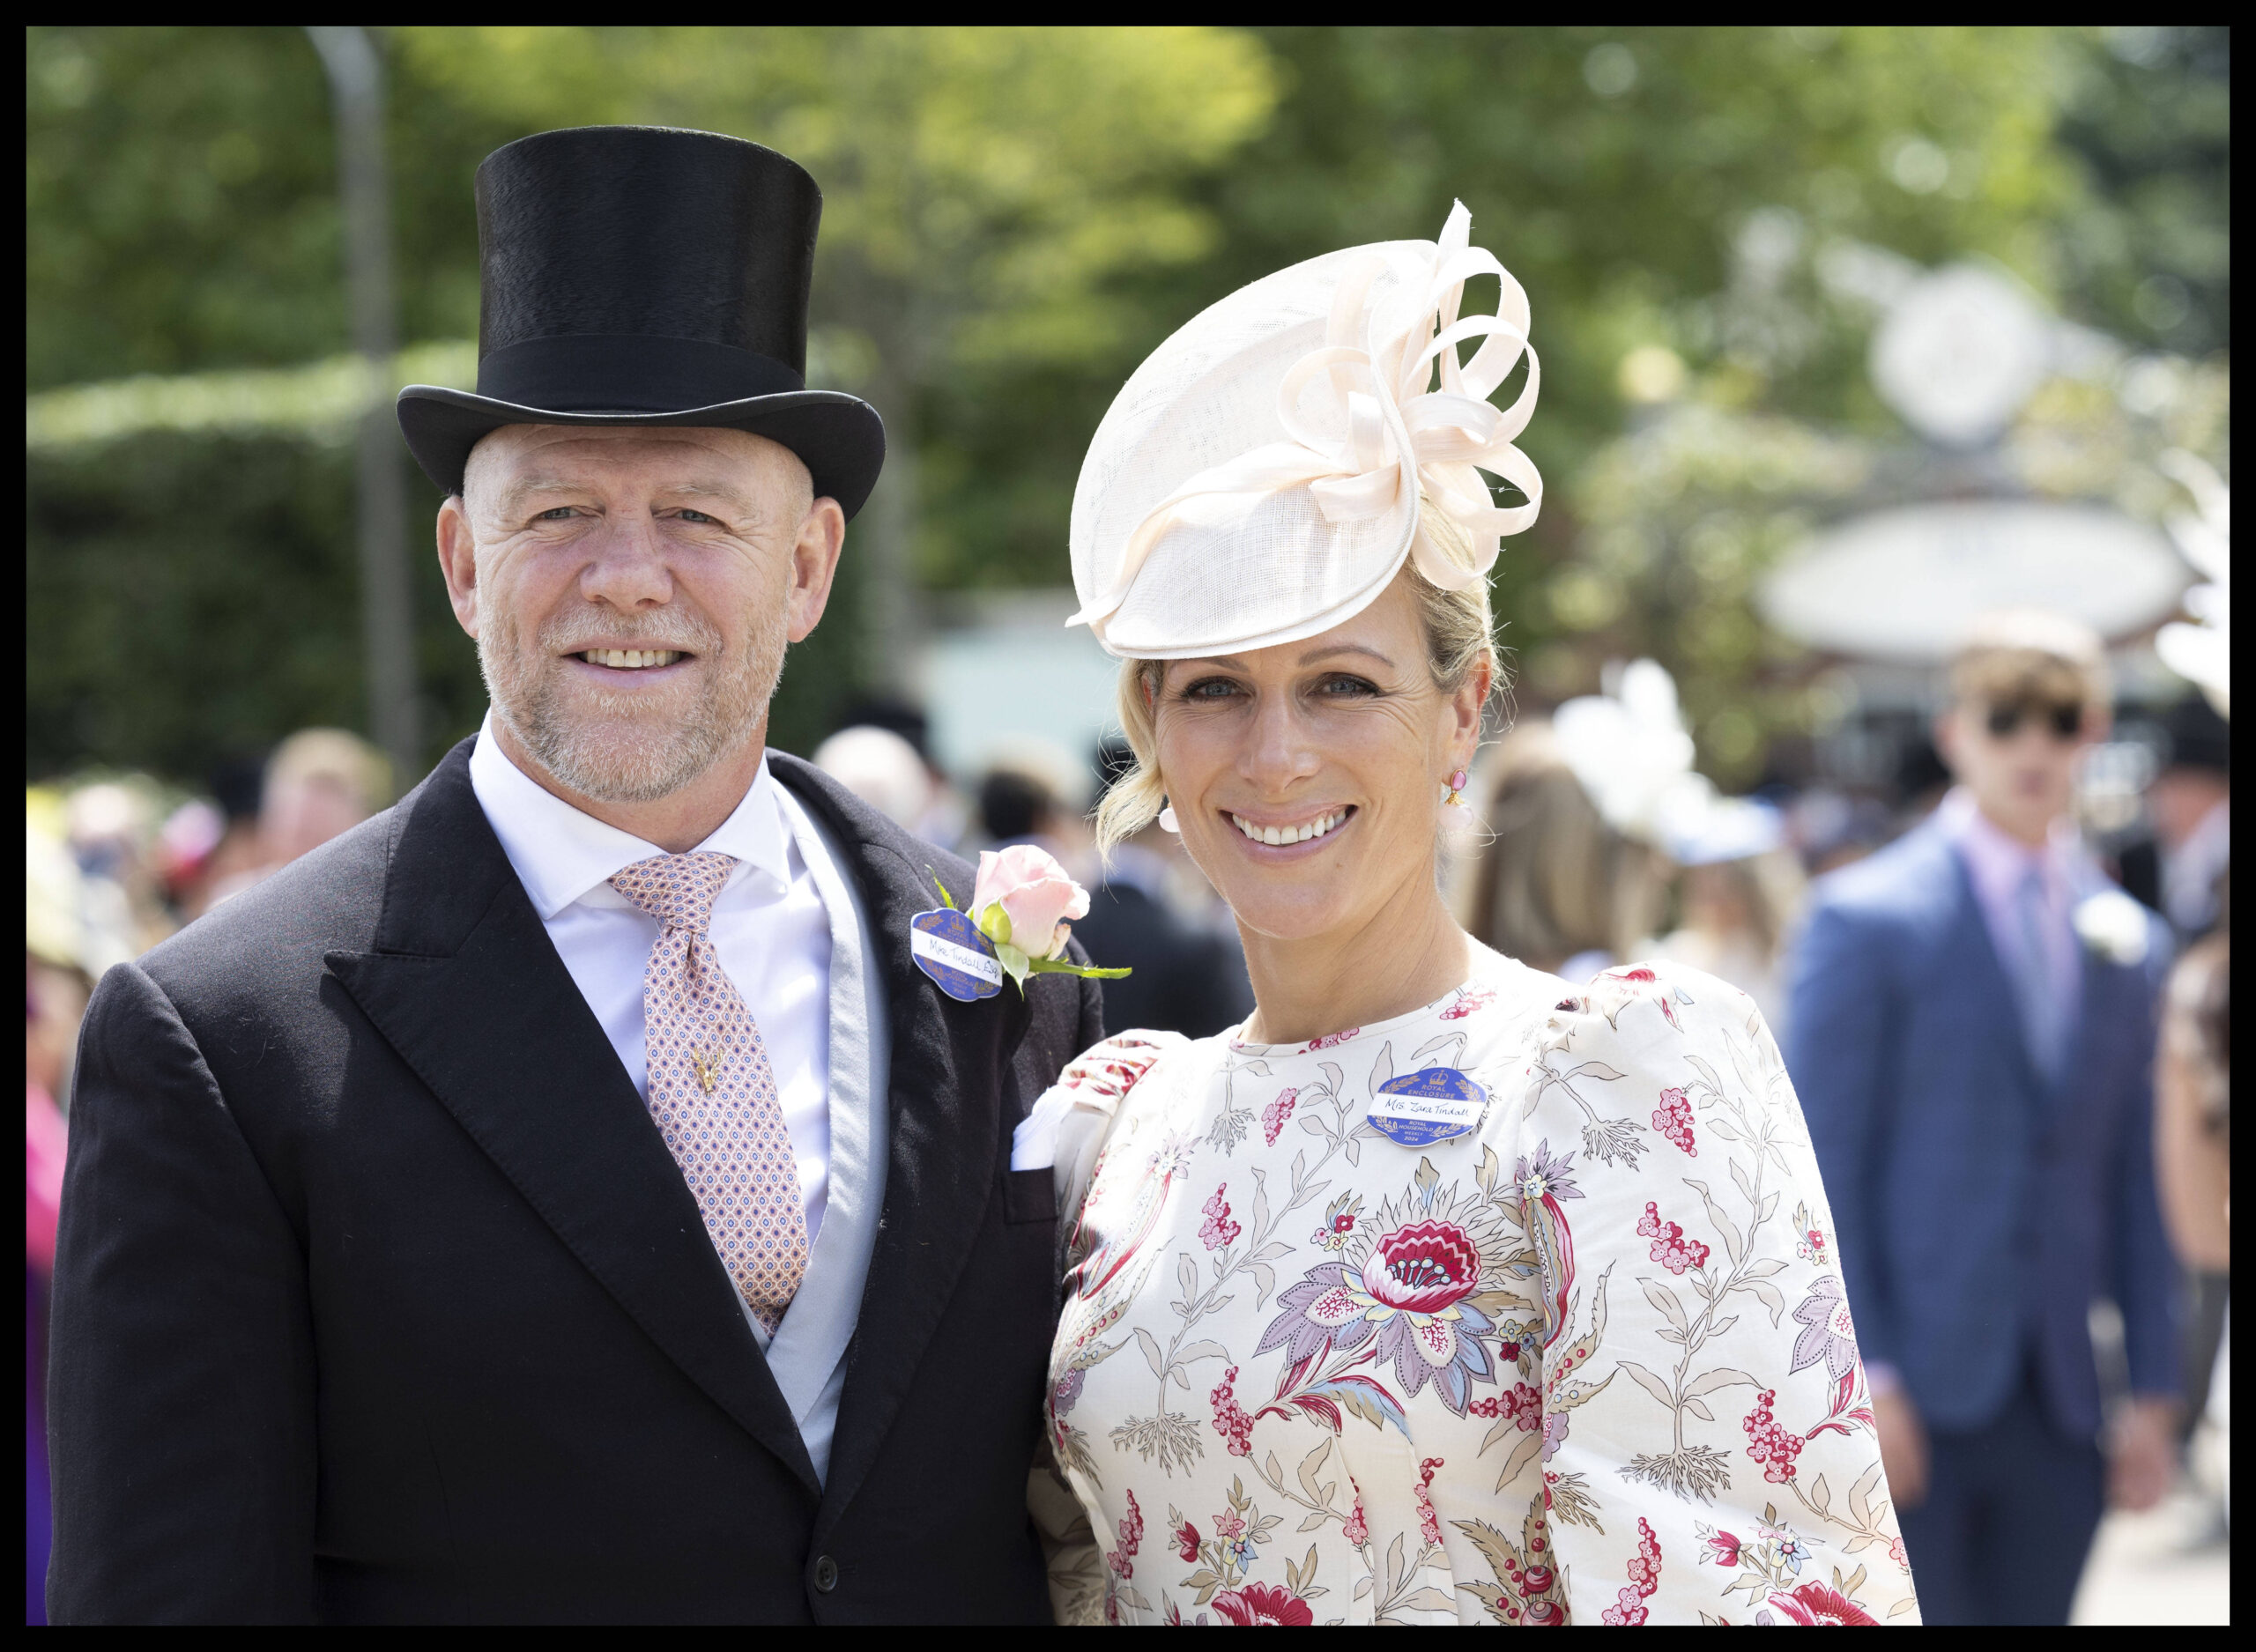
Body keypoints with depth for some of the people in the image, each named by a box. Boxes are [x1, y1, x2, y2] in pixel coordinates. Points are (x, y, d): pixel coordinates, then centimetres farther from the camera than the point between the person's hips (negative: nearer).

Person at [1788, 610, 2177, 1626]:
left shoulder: (2127, 940, 13)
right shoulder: (1868, 917, -2)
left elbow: (2134, 1179, 14)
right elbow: (1822, 1162, -6)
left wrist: (2152, 1390, 9)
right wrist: (1858, 1377, -12)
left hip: (2058, 1412, 5)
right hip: (1914, 1391, -5)